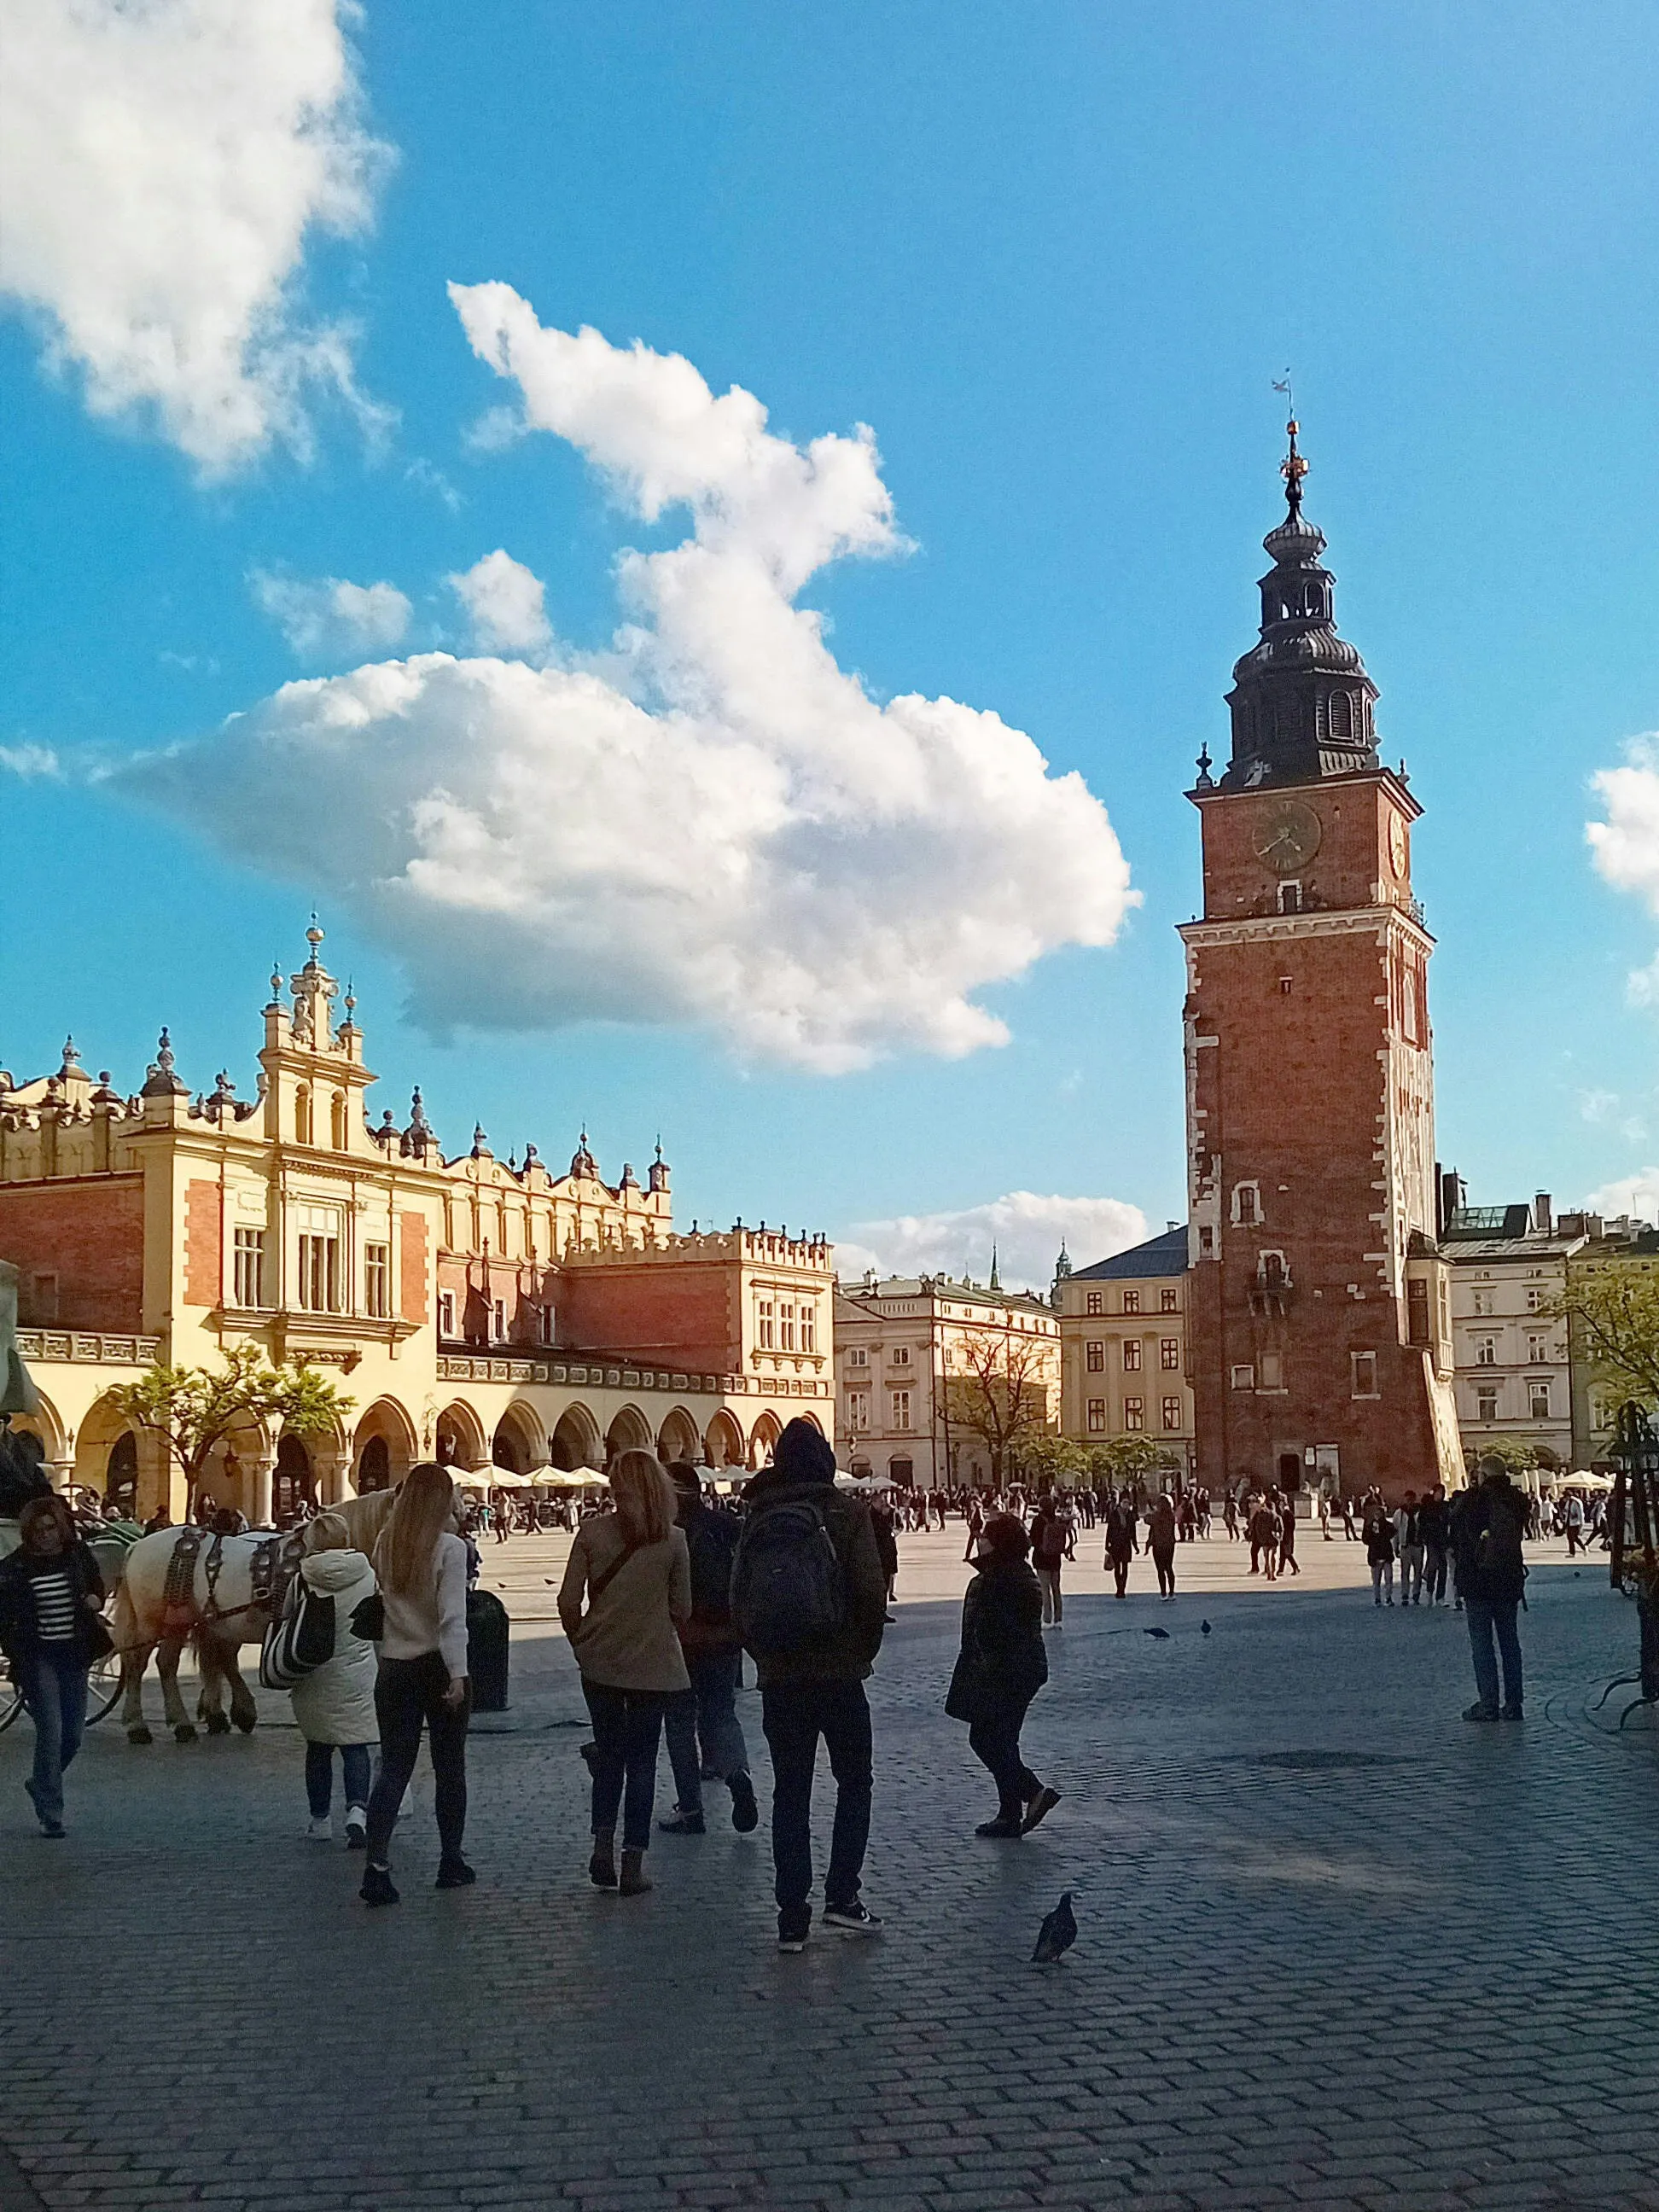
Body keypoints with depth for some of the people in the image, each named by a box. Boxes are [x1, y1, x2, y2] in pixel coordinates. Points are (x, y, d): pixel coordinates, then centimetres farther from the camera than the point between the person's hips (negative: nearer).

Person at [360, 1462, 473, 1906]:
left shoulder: (385, 1546, 2)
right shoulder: (450, 1548, -13)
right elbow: (452, 1617, -20)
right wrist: (458, 1674, -22)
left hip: (394, 1669, 4)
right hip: (438, 1666, -4)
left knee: (393, 1769, 5)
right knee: (450, 1768, 11)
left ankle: (377, 1866, -7)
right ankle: (451, 1862, 20)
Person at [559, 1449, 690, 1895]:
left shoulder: (592, 1531, -6)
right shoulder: (673, 1539, -6)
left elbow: (568, 1601, -6)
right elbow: (682, 1609, -1)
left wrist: (583, 1645, 9)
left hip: (600, 1663, 1)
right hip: (654, 1665, -1)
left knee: (608, 1755, 19)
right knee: (641, 1761, 8)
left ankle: (602, 1843, 6)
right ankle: (633, 1865, 9)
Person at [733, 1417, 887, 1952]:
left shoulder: (757, 1518, 5)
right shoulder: (847, 1512, -6)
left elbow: (739, 1598, 5)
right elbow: (871, 1592, -13)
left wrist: (764, 1656, 14)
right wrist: (863, 1653, 0)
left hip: (779, 1678, 3)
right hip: (839, 1672, -3)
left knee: (790, 1792, 8)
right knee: (854, 1782, 13)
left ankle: (792, 1918, 7)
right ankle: (841, 1895, 4)